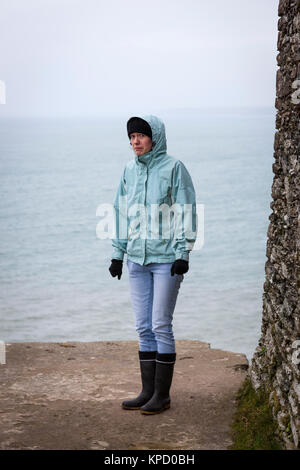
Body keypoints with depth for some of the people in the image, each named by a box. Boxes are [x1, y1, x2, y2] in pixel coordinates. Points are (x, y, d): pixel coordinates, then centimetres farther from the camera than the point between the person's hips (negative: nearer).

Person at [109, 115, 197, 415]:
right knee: (143, 327, 8)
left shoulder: (173, 167, -5)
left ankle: (162, 395, 4)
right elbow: (121, 212, 16)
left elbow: (186, 210, -7)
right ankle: (148, 391, 16)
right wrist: (118, 253, 13)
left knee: (161, 325, -5)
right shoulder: (129, 170, 11)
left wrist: (183, 253, -12)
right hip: (137, 260, 6)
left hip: (166, 258, -6)